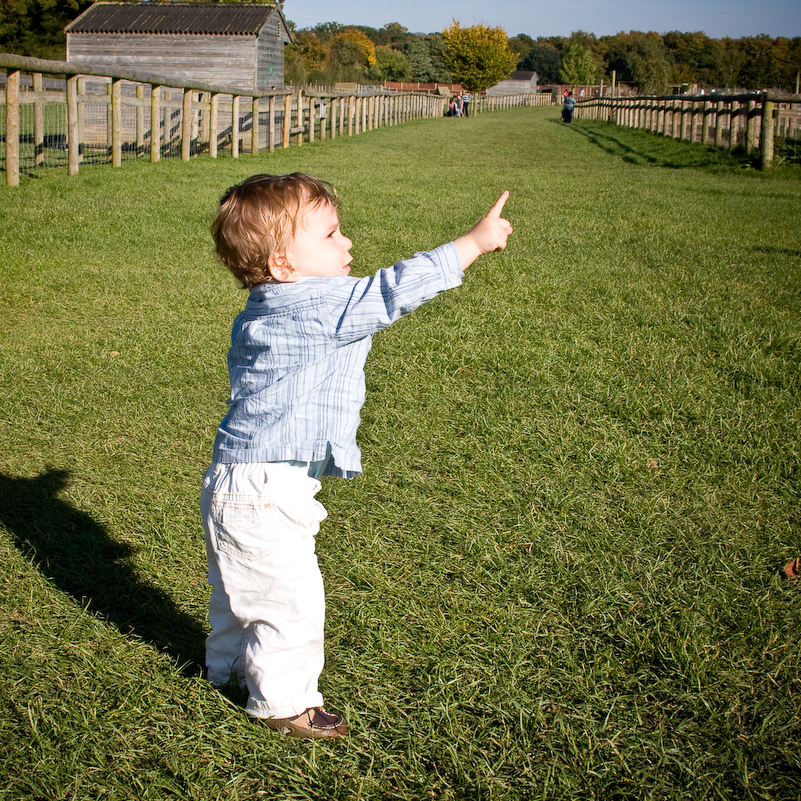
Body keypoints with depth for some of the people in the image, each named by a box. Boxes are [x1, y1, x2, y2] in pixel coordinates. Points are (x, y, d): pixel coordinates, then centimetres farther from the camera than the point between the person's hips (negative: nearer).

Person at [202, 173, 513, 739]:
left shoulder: (264, 312, 8)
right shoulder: (319, 306, -23)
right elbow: (395, 290, -24)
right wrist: (475, 242, -18)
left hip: (239, 483, 10)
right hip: (262, 493, -10)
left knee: (241, 585, 27)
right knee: (291, 595, 3)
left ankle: (230, 665, 46)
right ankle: (282, 700, 19)